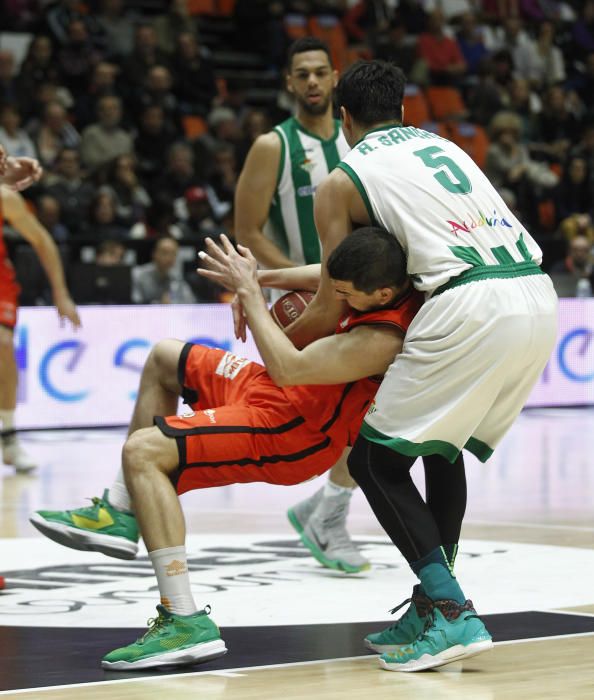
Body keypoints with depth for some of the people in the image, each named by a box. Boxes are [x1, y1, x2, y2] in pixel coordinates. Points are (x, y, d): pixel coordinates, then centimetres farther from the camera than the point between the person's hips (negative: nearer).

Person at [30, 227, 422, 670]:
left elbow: (288, 368, -31)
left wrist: (249, 292, -22)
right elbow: (333, 274, 17)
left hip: (286, 429, -11)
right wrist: (263, 278, 4)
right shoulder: (391, 276, -7)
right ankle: (120, 516, 25)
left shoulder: (385, 338, -34)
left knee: (142, 452, -20)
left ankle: (186, 623, -22)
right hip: (278, 389, 11)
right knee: (164, 358, 25)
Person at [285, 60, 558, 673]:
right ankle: (432, 610, 25)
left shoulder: (340, 183, 9)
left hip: (469, 310, -7)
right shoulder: (440, 145, 28)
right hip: (538, 297, 7)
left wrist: (278, 344, 28)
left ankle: (452, 615, -6)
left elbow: (330, 313, 8)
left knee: (376, 460, 6)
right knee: (444, 449, 25)